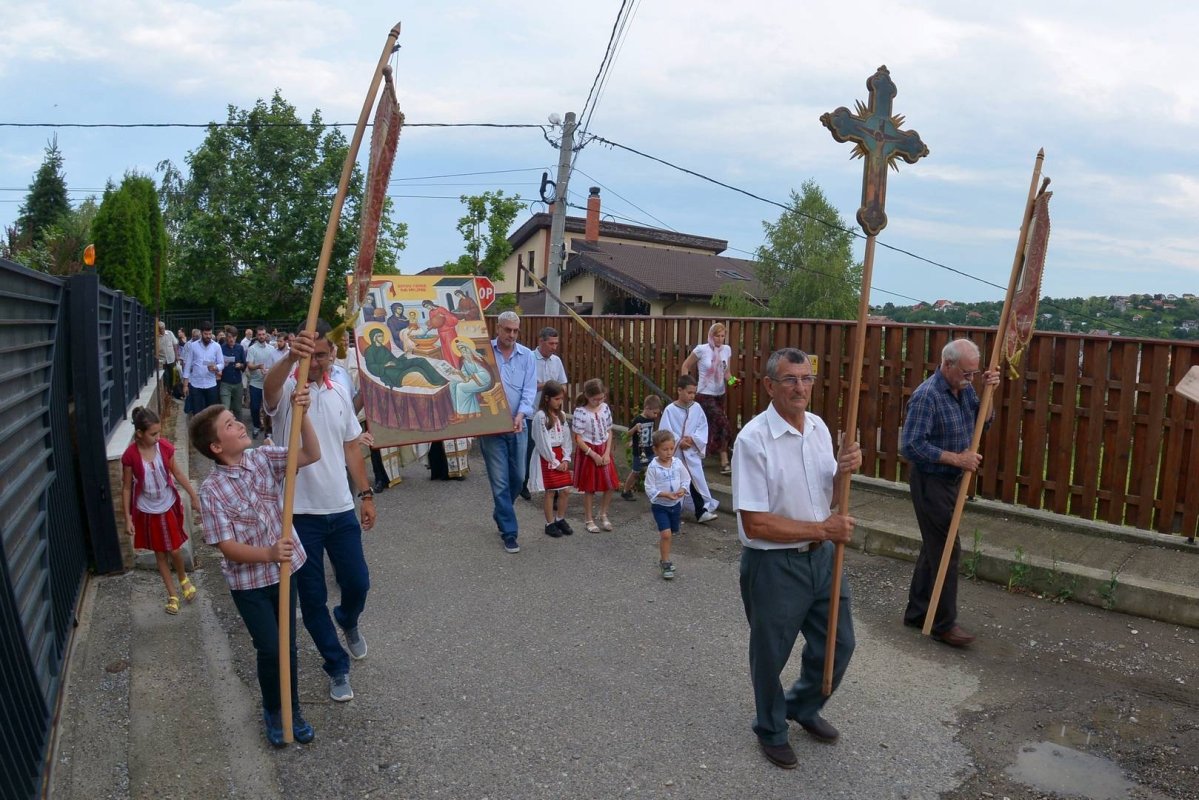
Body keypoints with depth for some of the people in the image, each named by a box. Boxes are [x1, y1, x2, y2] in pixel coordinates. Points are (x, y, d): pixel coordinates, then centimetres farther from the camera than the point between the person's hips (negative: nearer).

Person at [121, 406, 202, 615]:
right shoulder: (130, 455, -20)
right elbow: (126, 487, -9)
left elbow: (177, 473, 0)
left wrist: (194, 496, 4)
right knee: (160, 553, 13)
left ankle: (183, 578, 39)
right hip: (146, 511, -1)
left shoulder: (165, 447, -14)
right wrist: (128, 518, -7)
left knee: (174, 550, 7)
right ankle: (172, 595, 29)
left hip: (168, 506, 1)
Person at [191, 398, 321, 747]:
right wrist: (268, 554, -35)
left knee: (288, 646, 15)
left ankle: (293, 710, 35)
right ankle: (273, 712, 30)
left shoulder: (263, 458, -6)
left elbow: (311, 455, -13)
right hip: (248, 582, -4)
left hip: (284, 570, 4)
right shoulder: (212, 491, -18)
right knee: (270, 650, 2)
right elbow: (227, 546, -19)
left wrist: (301, 414, -26)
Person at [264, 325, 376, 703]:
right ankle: (337, 667, 27)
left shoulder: (340, 392, 4)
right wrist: (290, 357, -60)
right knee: (312, 598, 8)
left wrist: (366, 494, 9)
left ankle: (347, 621, 47)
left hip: (341, 509, 4)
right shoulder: (287, 389, -12)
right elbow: (269, 389, -39)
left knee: (358, 583, 11)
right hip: (300, 513, -4)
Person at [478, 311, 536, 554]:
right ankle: (509, 531, 8)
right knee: (500, 481, -1)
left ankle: (501, 514, 39)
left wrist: (521, 415, -17)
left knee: (518, 477, 14)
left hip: (517, 426, 4)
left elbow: (529, 389, -3)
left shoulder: (527, 355, 2)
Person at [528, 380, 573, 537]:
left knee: (565, 490, 6)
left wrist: (565, 459, -2)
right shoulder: (540, 417, -15)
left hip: (560, 456, 6)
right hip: (546, 458, -6)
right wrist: (554, 462, -12)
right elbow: (543, 443, -16)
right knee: (550, 492, 1)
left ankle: (560, 519, 24)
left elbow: (566, 438, 8)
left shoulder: (561, 415, 7)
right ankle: (550, 524, 14)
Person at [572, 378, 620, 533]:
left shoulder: (605, 408, -1)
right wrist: (594, 455, -15)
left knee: (610, 486, 6)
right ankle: (588, 519, 22)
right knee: (589, 489, 5)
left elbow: (609, 432, 5)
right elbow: (578, 439, -15)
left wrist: (607, 453, -5)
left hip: (604, 451, 5)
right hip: (588, 452, -5)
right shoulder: (580, 412, -17)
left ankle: (603, 515, 27)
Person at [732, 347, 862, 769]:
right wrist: (822, 529, -18)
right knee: (770, 656, 14)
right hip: (774, 564, -6)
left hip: (822, 557, 7)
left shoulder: (819, 427, 1)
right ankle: (771, 731, 41)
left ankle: (803, 706, 49)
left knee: (839, 643, 20)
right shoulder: (753, 440, -23)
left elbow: (827, 500, 10)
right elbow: (755, 524, -23)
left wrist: (843, 471, -11)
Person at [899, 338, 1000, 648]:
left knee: (934, 548, 15)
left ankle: (917, 612, 27)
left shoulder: (965, 388, 4)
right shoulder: (927, 396, -22)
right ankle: (943, 623, 11)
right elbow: (910, 446, -25)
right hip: (930, 482, -9)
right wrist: (957, 458, -22)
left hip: (950, 480, 9)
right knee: (947, 550, -2)